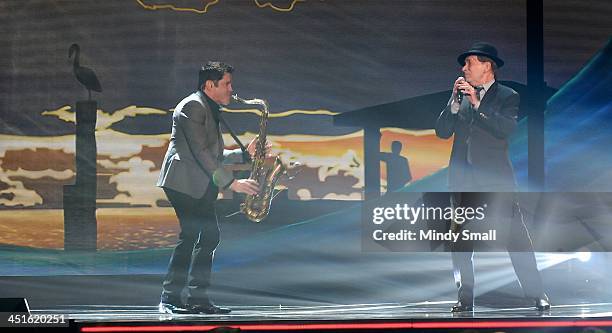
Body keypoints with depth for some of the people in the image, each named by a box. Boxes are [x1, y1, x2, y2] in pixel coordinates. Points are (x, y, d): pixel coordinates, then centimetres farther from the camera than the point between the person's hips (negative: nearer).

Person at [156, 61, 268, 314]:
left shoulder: (210, 111, 22)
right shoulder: (193, 105, -10)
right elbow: (200, 153, -18)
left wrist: (245, 153, 9)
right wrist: (232, 183, -18)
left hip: (201, 186, 10)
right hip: (183, 182, -10)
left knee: (209, 236, 6)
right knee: (190, 235, -15)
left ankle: (198, 299, 9)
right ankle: (169, 300, -12)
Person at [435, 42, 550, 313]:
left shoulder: (507, 97, 2)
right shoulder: (461, 97, 14)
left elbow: (508, 129, -14)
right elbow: (442, 132, 6)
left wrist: (478, 104, -15)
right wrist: (455, 101, -5)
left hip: (496, 179, -4)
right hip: (463, 180, 4)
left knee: (515, 236, -7)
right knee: (460, 240, 4)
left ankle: (536, 294, 0)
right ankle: (465, 298, 11)